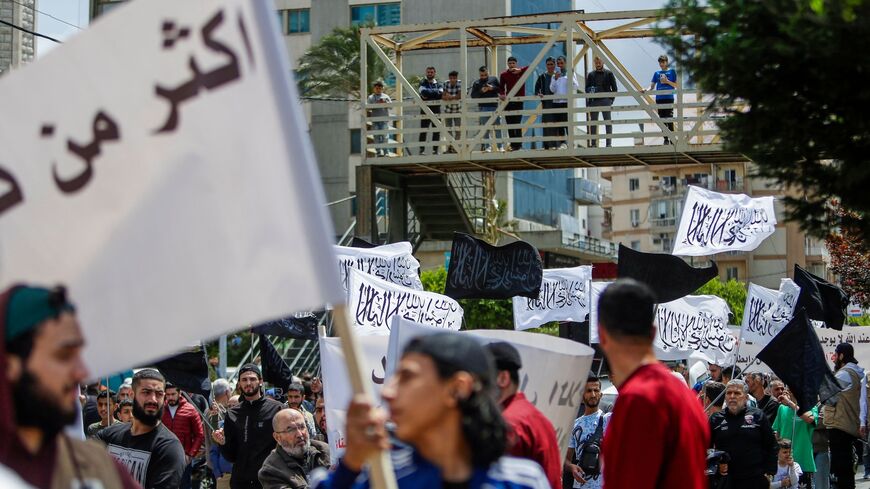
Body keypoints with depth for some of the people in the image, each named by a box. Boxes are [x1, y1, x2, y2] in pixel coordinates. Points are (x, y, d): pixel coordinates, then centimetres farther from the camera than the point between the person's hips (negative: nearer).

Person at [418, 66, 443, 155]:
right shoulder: (423, 83, 5)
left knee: (436, 131, 3)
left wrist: (428, 95, -14)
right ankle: (422, 149, 0)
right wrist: (435, 93, -12)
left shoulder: (438, 84, 12)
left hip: (436, 109, 3)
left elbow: (440, 94, -6)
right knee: (423, 130, -3)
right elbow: (424, 92, -15)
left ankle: (435, 149, 9)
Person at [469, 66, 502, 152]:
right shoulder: (476, 83, 7)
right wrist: (481, 91, -13)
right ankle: (487, 147, 6)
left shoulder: (494, 79, 9)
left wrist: (493, 88, -7)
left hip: (494, 106, 0)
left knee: (497, 127, 0)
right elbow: (473, 95, 2)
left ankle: (500, 146, 5)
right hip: (483, 107, 0)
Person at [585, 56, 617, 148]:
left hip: (606, 101, -2)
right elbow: (587, 88, 12)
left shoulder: (609, 74, 4)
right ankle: (593, 143, 7)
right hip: (594, 101, 2)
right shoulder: (591, 75, 9)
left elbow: (614, 88, 5)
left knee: (608, 122, -1)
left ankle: (608, 143, 2)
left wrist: (611, 99, -3)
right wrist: (590, 90, -9)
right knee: (593, 123, 2)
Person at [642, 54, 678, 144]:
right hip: (659, 99, 4)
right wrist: (646, 90, -9)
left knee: (669, 119, -12)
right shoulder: (657, 73, 15)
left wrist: (667, 81, -12)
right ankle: (666, 139, 10)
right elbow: (652, 86, 11)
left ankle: (672, 138, -9)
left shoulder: (672, 71, 5)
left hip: (669, 98, -4)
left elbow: (677, 86, 2)